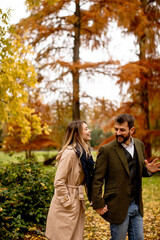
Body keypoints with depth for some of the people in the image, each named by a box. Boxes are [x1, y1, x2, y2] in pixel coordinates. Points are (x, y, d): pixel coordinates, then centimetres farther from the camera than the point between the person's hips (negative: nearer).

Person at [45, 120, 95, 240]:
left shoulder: (83, 152, 9)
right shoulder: (70, 153, -19)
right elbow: (59, 182, -20)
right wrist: (67, 203, -15)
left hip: (77, 203, 8)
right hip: (67, 208, -8)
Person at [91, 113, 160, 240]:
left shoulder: (139, 145, 5)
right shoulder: (106, 150, -13)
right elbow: (97, 180, -11)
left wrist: (148, 170, -5)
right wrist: (98, 204, -13)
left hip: (137, 205, 6)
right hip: (118, 207, -5)